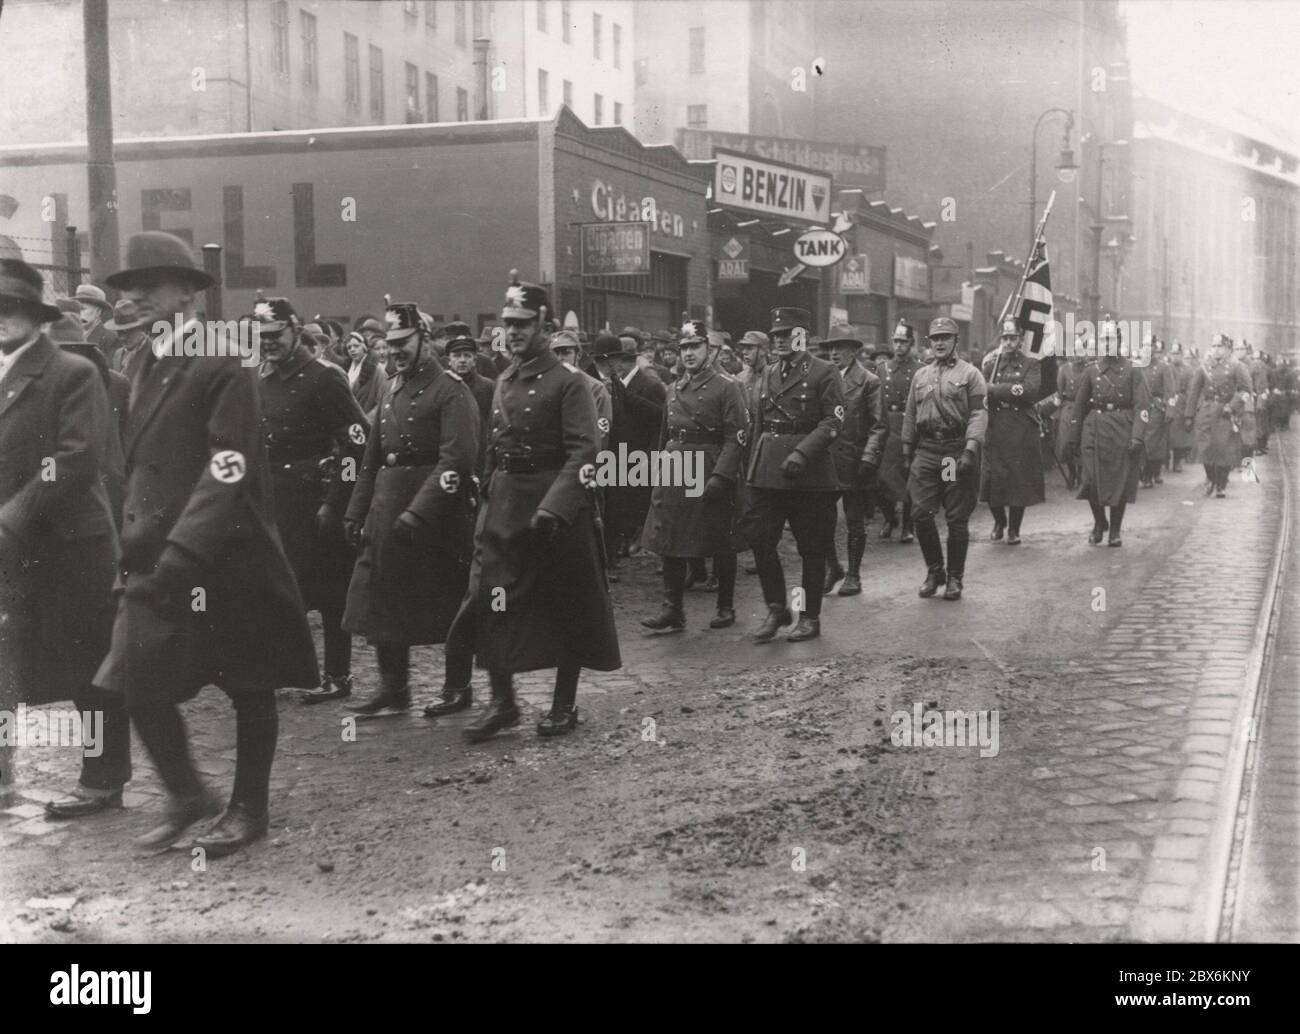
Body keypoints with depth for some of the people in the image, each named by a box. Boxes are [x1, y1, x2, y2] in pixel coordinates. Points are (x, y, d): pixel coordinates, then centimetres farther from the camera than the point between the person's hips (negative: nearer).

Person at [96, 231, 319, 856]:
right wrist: (131, 546, 9)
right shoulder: (147, 366, 14)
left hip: (224, 559, -7)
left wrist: (180, 553, -24)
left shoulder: (223, 365, -10)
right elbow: (140, 466, 17)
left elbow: (228, 471, -18)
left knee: (248, 685, 7)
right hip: (156, 562, 7)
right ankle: (186, 796, 23)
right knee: (138, 682, 4)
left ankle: (249, 808, 21)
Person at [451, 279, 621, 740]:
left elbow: (583, 454, -16)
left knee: (566, 607, 6)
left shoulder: (569, 382, -8)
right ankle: (502, 701, 9)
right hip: (502, 507, 6)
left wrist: (553, 507, -27)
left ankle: (565, 704, 19)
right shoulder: (503, 383, 12)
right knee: (490, 602, -2)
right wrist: (488, 500, 12)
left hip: (555, 508, -5)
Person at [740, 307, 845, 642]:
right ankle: (776, 608, 12)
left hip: (810, 473, -5)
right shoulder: (769, 372, 15)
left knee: (812, 548, 4)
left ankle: (810, 617, 15)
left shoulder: (824, 373, -3)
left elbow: (834, 422, -11)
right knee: (759, 539, -3)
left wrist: (802, 452, -22)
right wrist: (755, 461, 11)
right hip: (768, 471, 5)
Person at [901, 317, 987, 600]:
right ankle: (934, 571, 14)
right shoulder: (920, 375, 15)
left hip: (957, 449, -3)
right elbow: (910, 415, 17)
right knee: (921, 514, -4)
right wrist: (907, 452, 12)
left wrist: (970, 449, -20)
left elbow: (979, 414, -8)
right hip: (926, 451, 4)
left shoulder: (970, 374, 1)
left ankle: (955, 578, 14)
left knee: (957, 519, 2)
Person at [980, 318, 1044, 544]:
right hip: (995, 430, 2)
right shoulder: (991, 363, 13)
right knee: (991, 479, -3)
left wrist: (995, 389, -13)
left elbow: (1030, 390, -13)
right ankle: (999, 520, 23)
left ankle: (1014, 528, 15)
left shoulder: (1030, 364, 5)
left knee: (1019, 481, 0)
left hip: (1022, 432, -2)